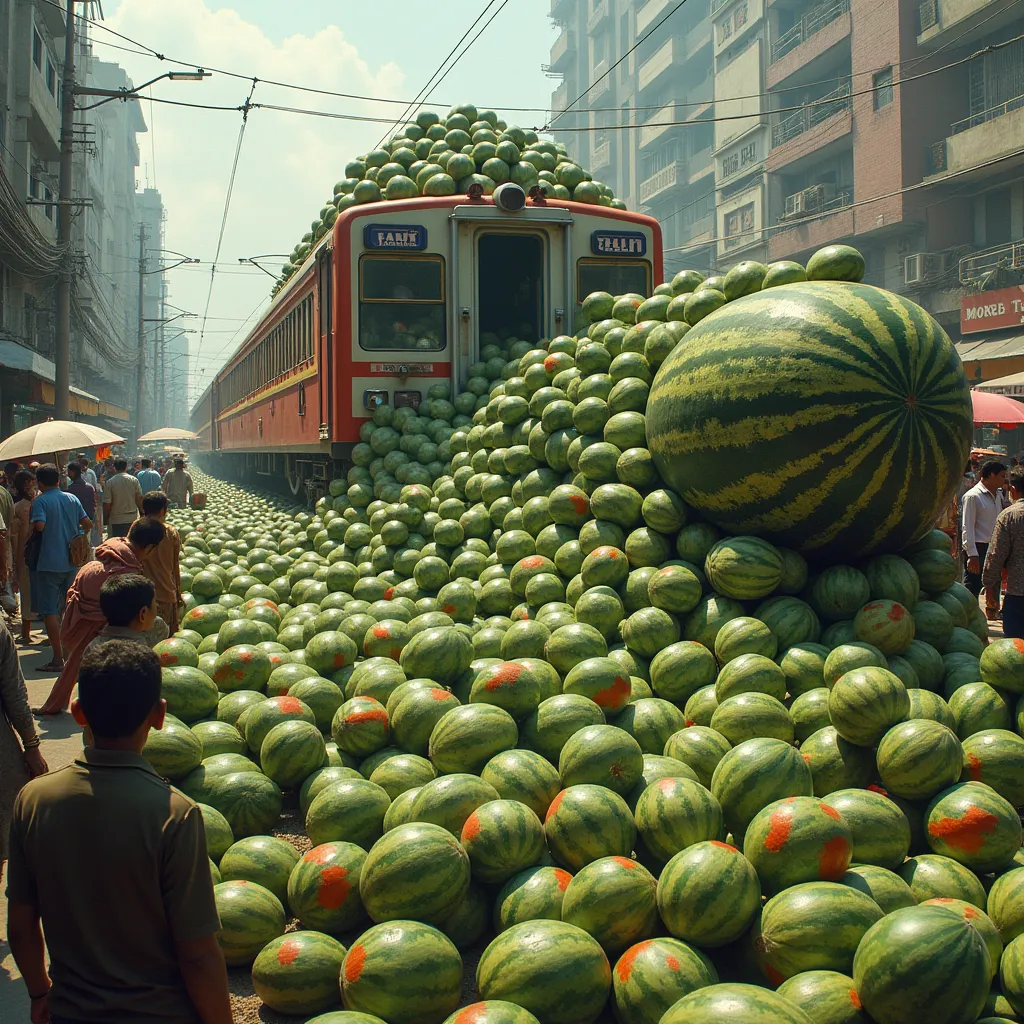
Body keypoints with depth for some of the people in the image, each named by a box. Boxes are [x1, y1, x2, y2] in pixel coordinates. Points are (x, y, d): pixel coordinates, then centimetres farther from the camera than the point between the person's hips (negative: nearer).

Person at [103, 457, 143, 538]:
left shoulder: (110, 482, -8)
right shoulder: (134, 480, -2)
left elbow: (107, 504, -7)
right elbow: (139, 499, -1)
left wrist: (106, 517, 6)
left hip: (116, 520, -2)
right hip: (133, 518, 2)